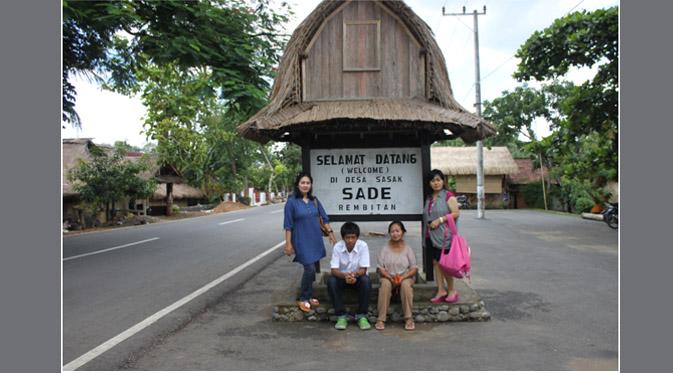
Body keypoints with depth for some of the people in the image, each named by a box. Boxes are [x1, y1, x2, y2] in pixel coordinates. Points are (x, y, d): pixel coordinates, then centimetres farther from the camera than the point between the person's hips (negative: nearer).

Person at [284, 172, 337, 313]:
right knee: (310, 269, -11)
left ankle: (309, 297, 27)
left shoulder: (314, 200, 5)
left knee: (311, 269, 11)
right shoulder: (292, 201, -9)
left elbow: (324, 217, 12)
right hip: (302, 240, -5)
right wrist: (288, 243, -10)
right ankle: (303, 299, 7)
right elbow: (288, 224, -8)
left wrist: (330, 232, 6)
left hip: (315, 239, 5)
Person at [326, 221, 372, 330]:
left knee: (366, 281, -34)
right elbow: (334, 270, -20)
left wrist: (355, 274, -42)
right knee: (331, 281, -30)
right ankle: (341, 316, -19)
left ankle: (361, 316, -18)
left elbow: (363, 270, -19)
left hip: (358, 276, -1)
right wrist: (345, 275, -42)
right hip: (342, 276, 1)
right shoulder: (337, 247, -17)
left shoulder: (363, 246, -19)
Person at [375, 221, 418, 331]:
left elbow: (414, 268, -1)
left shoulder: (407, 249, 4)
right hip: (388, 277, 0)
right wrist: (390, 277, -19)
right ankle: (381, 319, -31)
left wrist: (402, 277, -18)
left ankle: (409, 318, -28)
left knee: (406, 284, -34)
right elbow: (380, 268, -2)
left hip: (405, 277, 0)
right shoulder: (385, 249, 4)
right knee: (385, 284, -33)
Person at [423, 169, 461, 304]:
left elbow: (456, 213, -13)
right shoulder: (429, 198, 14)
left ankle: (451, 290, 13)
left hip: (444, 235, -7)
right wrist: (428, 225, 11)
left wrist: (440, 220, -17)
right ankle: (441, 290, 14)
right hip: (431, 235, 7)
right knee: (436, 262, 8)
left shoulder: (448, 195, -6)